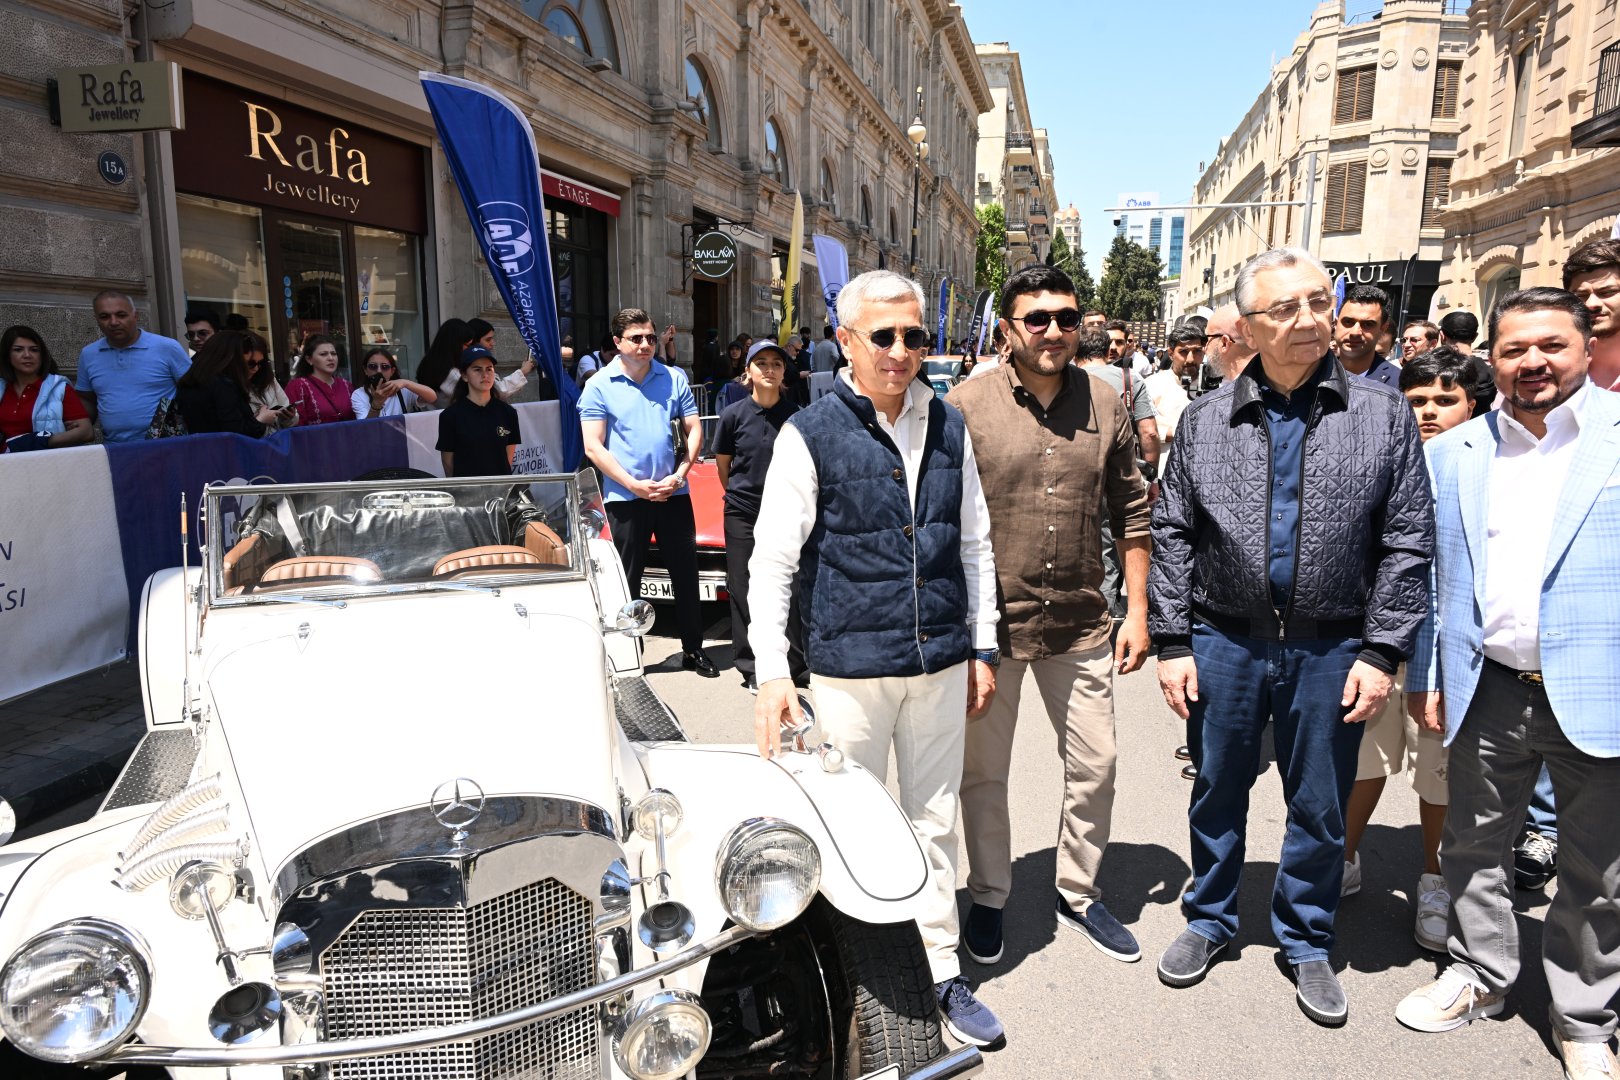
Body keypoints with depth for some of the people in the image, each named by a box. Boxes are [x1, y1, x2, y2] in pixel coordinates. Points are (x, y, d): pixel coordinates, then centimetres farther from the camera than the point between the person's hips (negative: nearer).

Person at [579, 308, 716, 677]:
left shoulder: (674, 378, 6)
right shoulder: (599, 386, -1)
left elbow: (694, 430, 7)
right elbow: (593, 446, -5)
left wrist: (679, 475, -8)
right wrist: (634, 485, -13)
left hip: (674, 493, 3)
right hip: (625, 498, -2)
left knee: (686, 571, 8)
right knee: (628, 579, 6)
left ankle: (694, 649, 20)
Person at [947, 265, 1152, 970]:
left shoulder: (1104, 406, 3)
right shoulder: (966, 406, -8)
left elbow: (1130, 514, 9)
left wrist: (1137, 611, 6)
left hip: (1081, 624, 3)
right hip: (987, 624, -3)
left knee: (1095, 766, 13)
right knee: (983, 774, 12)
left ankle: (1078, 892, 36)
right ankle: (987, 897, 34)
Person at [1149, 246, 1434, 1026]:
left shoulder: (1384, 415, -1)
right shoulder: (1205, 420, 1)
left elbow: (1407, 543, -1)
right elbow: (1172, 535, 2)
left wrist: (1381, 651, -7)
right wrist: (1172, 641, -2)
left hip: (1332, 649, 0)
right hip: (1224, 639, 1)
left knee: (1319, 805, 12)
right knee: (1217, 791, 14)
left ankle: (1307, 941, 34)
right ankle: (1210, 919, 36)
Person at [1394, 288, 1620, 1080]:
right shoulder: (1452, 453, 7)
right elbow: (1427, 573, 10)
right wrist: (1422, 674, 7)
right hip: (1488, 693, 3)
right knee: (1474, 846, 16)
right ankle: (1480, 976, 37)